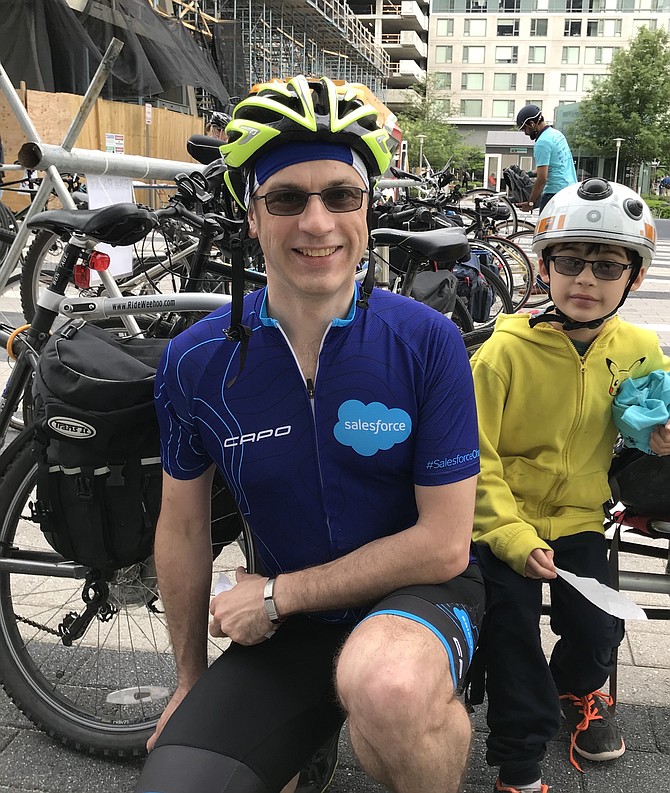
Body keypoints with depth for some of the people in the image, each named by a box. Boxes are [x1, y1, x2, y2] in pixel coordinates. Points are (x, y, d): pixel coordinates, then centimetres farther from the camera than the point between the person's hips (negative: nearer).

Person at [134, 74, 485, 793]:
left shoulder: (426, 342, -15)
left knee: (388, 685, -37)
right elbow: (184, 528, 5)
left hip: (417, 595, -2)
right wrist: (190, 682, 15)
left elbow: (444, 544, -13)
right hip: (283, 631, 3)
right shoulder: (195, 362, -8)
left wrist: (277, 593, -11)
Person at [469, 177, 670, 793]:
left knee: (599, 631, -8)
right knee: (512, 625, -10)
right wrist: (515, 538, -21)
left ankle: (580, 687, 32)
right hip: (503, 520, -2)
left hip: (579, 518, 3)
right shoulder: (507, 349, -14)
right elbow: (475, 458, -13)